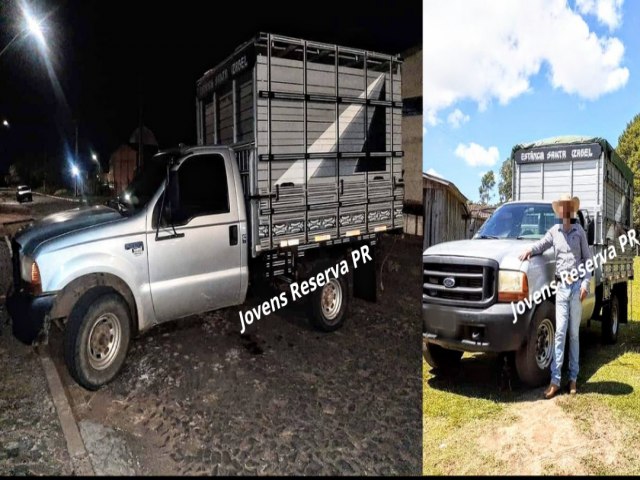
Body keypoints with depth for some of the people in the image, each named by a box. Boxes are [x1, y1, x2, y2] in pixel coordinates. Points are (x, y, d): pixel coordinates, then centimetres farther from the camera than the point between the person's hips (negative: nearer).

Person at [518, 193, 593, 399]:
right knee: (560, 332, -5)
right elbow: (541, 244, 13)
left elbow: (587, 258, 4)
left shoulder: (579, 231, 6)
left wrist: (585, 283, -6)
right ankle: (555, 380, -5)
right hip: (561, 286, 1)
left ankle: (573, 378, 13)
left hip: (577, 285, 0)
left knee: (574, 333, 6)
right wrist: (529, 250, -11)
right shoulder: (554, 231, 10)